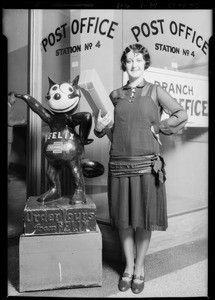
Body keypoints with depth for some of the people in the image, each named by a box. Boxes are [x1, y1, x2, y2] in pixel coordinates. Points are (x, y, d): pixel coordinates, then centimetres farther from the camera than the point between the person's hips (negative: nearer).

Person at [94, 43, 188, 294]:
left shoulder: (155, 91, 4)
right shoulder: (115, 95, 11)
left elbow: (181, 115, -2)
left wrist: (156, 128, -6)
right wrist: (99, 128, -2)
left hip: (147, 163, -2)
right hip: (119, 163, 2)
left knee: (144, 217, 6)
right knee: (123, 218, 9)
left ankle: (140, 267, 27)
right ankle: (128, 266, 28)